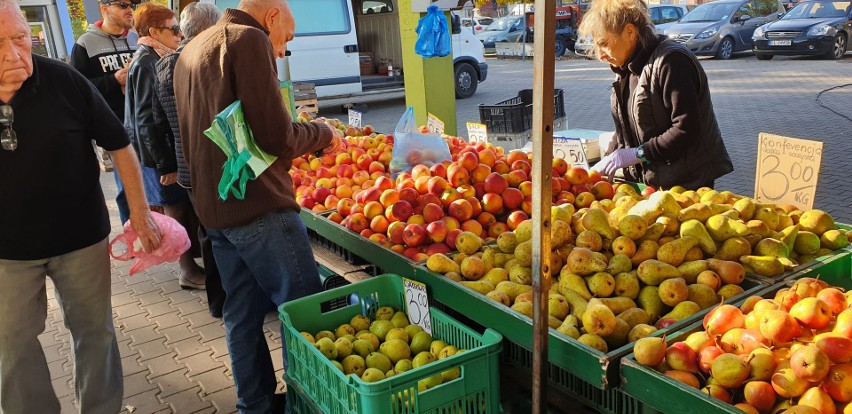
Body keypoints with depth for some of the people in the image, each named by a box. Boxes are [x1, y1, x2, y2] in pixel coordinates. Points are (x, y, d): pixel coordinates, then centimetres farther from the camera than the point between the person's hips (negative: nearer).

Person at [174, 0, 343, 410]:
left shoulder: (191, 50, 18)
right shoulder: (249, 39, -10)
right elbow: (275, 135, -18)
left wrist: (306, 142, 21)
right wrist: (321, 133, 0)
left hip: (214, 207, 9)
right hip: (259, 206, -9)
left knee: (241, 312, 16)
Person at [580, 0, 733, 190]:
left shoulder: (672, 61, -18)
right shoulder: (627, 69, 11)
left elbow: (686, 129, -24)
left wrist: (637, 154, -23)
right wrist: (606, 163, 2)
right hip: (647, 181, 8)